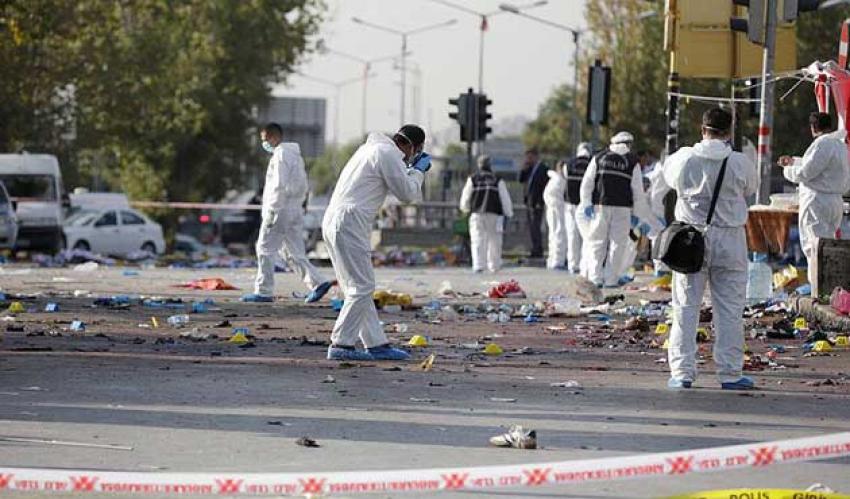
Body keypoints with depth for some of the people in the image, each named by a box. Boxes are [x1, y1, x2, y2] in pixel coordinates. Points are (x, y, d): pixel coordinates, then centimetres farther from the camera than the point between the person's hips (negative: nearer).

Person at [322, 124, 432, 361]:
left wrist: (411, 170, 24)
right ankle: (340, 345, -11)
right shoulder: (387, 153, -9)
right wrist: (418, 171, 8)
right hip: (350, 223, -10)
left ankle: (376, 344, 15)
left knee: (359, 288, 12)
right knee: (362, 287, -9)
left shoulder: (373, 148, 22)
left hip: (333, 223, 10)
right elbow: (407, 194, -7)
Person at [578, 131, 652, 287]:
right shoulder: (633, 162, 4)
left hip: (600, 205, 2)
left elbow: (587, 182, 3)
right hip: (622, 208, -1)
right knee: (617, 243, 4)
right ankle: (611, 279, 2)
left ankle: (595, 277, 0)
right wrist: (638, 214, 8)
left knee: (597, 241, 6)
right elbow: (638, 191, 3)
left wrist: (586, 203, 4)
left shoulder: (599, 158, 9)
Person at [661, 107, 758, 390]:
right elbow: (751, 189, 8)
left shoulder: (684, 159, -5)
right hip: (729, 241, -1)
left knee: (686, 307, 7)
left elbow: (668, 176, 15)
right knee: (729, 309, 6)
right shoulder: (740, 163, -9)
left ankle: (682, 372, 4)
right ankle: (730, 373, 7)